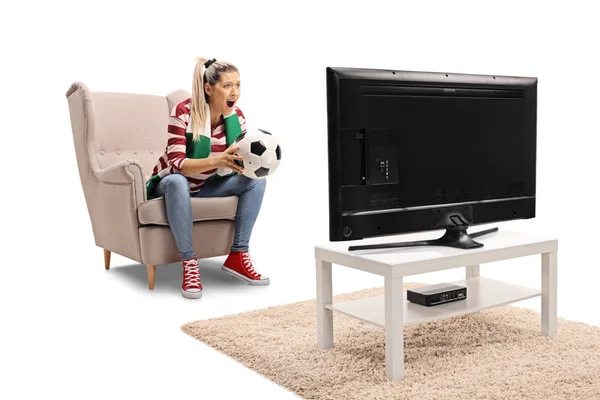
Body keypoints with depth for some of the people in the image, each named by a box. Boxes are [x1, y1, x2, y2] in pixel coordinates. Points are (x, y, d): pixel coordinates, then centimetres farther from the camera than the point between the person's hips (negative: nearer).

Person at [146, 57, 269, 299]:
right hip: (170, 183, -5)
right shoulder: (183, 112, -25)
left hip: (207, 185, 5)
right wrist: (217, 161, -48)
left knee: (256, 180, -15)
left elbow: (241, 165, -6)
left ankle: (238, 256, -14)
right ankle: (189, 263, -31)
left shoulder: (236, 117, -10)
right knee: (177, 181, -39)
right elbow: (176, 164, -32)